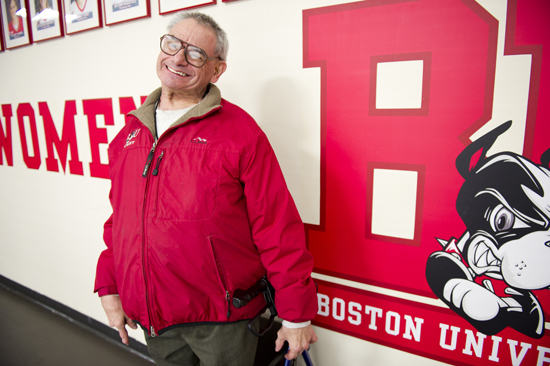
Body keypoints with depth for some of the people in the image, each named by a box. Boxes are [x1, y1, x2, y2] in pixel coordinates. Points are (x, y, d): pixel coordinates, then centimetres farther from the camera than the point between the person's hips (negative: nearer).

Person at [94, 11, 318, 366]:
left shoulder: (239, 131, -13)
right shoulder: (130, 133, 6)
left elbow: (278, 230, -13)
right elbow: (119, 220, 14)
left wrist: (297, 316, -10)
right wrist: (110, 288, 14)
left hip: (221, 320, -5)